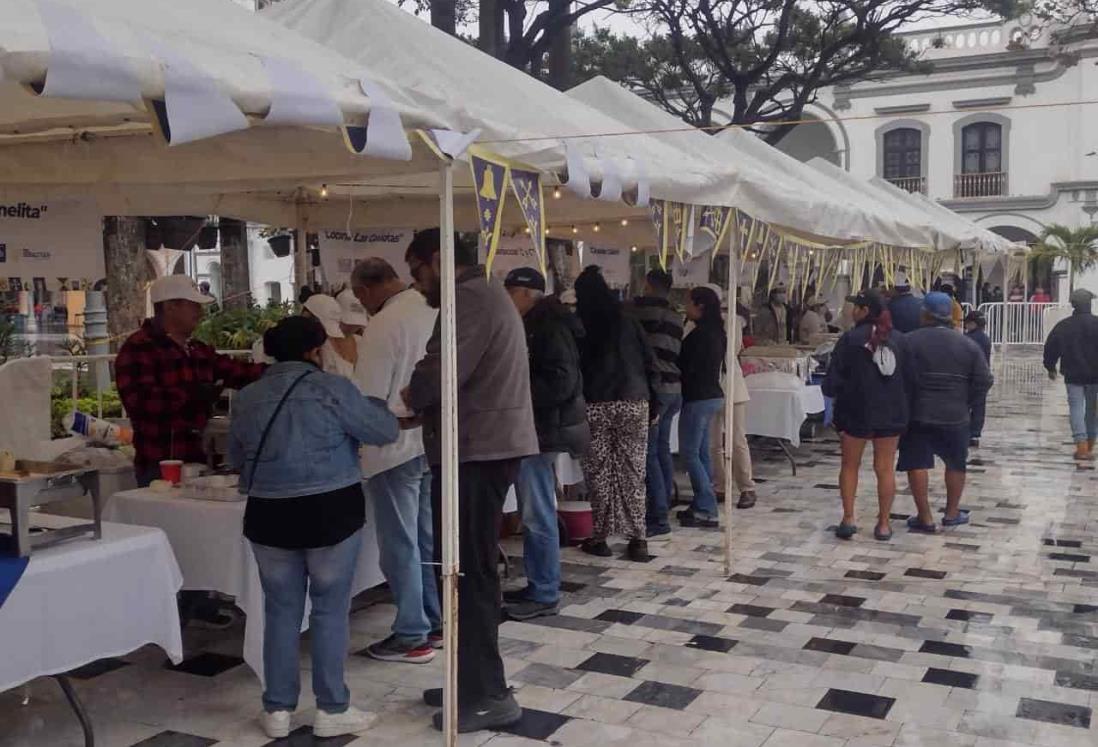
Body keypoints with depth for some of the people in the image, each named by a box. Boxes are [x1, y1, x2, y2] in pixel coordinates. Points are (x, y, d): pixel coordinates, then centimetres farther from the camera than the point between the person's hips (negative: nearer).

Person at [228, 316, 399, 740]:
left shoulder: (248, 397, 5)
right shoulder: (332, 389, -9)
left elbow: (236, 458, 15)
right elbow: (385, 431, -4)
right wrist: (375, 407, 17)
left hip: (269, 516, 4)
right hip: (331, 512, -3)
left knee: (280, 611, 12)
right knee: (330, 611, 5)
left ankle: (278, 709, 18)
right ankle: (331, 709, 12)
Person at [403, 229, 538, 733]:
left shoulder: (469, 299, -13)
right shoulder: (483, 295, 21)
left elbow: (438, 375, -22)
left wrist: (410, 398, -2)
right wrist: (420, 404, 8)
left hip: (476, 452, -11)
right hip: (487, 447, 11)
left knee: (470, 572, -5)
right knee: (471, 569, 15)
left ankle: (488, 696, 3)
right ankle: (473, 681, 24)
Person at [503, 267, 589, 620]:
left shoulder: (549, 325, -15)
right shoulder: (535, 324, 16)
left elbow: (562, 382, -23)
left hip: (542, 430, -10)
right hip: (535, 428, 10)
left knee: (538, 516, -5)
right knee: (533, 514, 14)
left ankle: (545, 595, 3)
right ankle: (537, 586, 22)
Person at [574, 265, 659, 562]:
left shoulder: (579, 326, 1)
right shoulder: (628, 322, 9)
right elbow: (650, 363, 7)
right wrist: (653, 403, 11)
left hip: (594, 406, -2)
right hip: (634, 403, 2)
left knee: (598, 473, 5)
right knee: (632, 472, 6)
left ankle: (601, 537, 8)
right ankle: (638, 538, 5)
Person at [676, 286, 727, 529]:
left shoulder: (700, 334, -18)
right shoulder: (716, 332, 12)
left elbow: (686, 367, -17)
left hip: (698, 398, -10)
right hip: (712, 395, 10)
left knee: (690, 453, -5)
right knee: (701, 453, 13)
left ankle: (706, 511, -6)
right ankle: (702, 504, 18)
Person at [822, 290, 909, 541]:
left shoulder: (850, 339, -12)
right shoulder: (896, 339, 2)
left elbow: (832, 381, -13)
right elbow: (906, 377, 7)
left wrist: (832, 389, 6)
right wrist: (900, 404, 17)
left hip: (857, 412, -3)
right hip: (891, 414, 3)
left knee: (850, 466, 12)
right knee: (885, 468, 8)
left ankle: (848, 519, 8)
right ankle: (884, 524, 11)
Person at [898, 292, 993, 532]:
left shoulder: (910, 341, -10)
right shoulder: (968, 345, -1)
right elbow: (984, 381, -3)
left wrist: (907, 402, 2)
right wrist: (964, 402, 9)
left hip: (918, 414, -3)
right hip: (955, 416, 3)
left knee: (917, 463, 5)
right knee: (956, 463, 19)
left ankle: (925, 518, 5)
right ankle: (952, 513, 28)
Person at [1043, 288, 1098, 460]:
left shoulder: (1063, 326, -1)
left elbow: (1050, 348, 6)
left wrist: (1050, 367, 19)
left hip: (1073, 375, 0)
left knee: (1076, 407, 1)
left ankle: (1081, 445, -13)